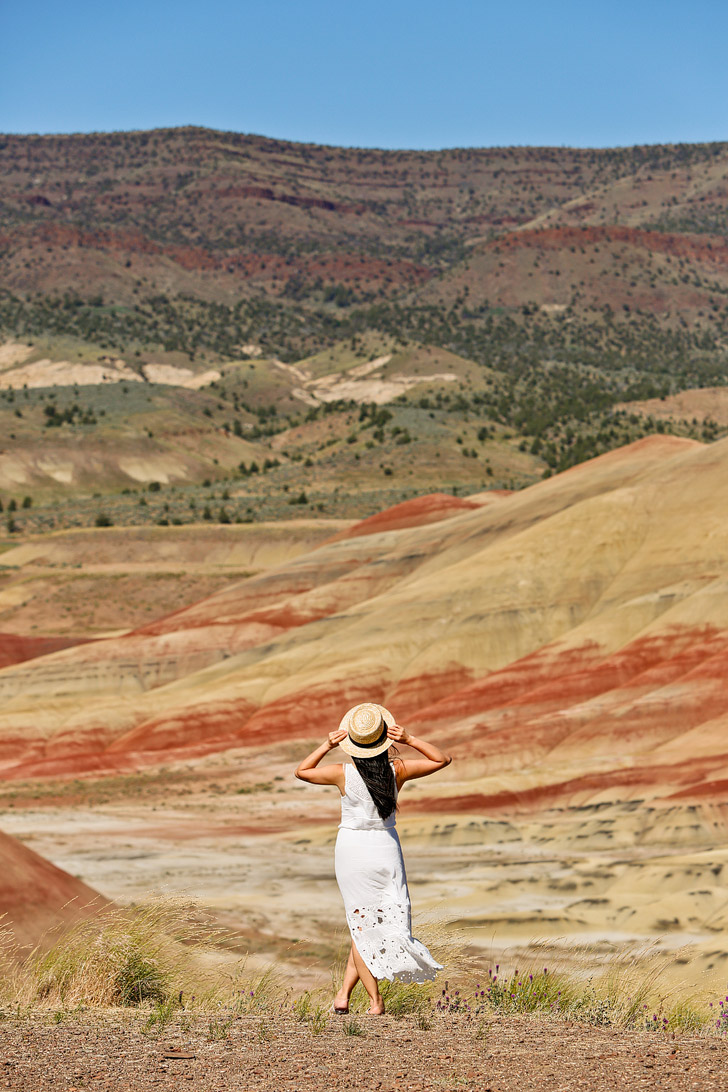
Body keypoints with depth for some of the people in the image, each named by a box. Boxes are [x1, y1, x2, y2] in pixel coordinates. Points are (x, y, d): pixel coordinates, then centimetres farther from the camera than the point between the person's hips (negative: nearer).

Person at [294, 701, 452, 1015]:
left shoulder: (342, 774, -13)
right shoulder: (398, 770, -12)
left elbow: (302, 771, 4)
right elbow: (442, 759, 1)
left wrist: (326, 745, -3)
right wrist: (410, 740, -8)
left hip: (351, 850, -1)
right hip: (386, 849, 1)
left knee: (362, 927, 8)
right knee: (387, 921, 13)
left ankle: (375, 1002, 3)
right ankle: (344, 993, 6)